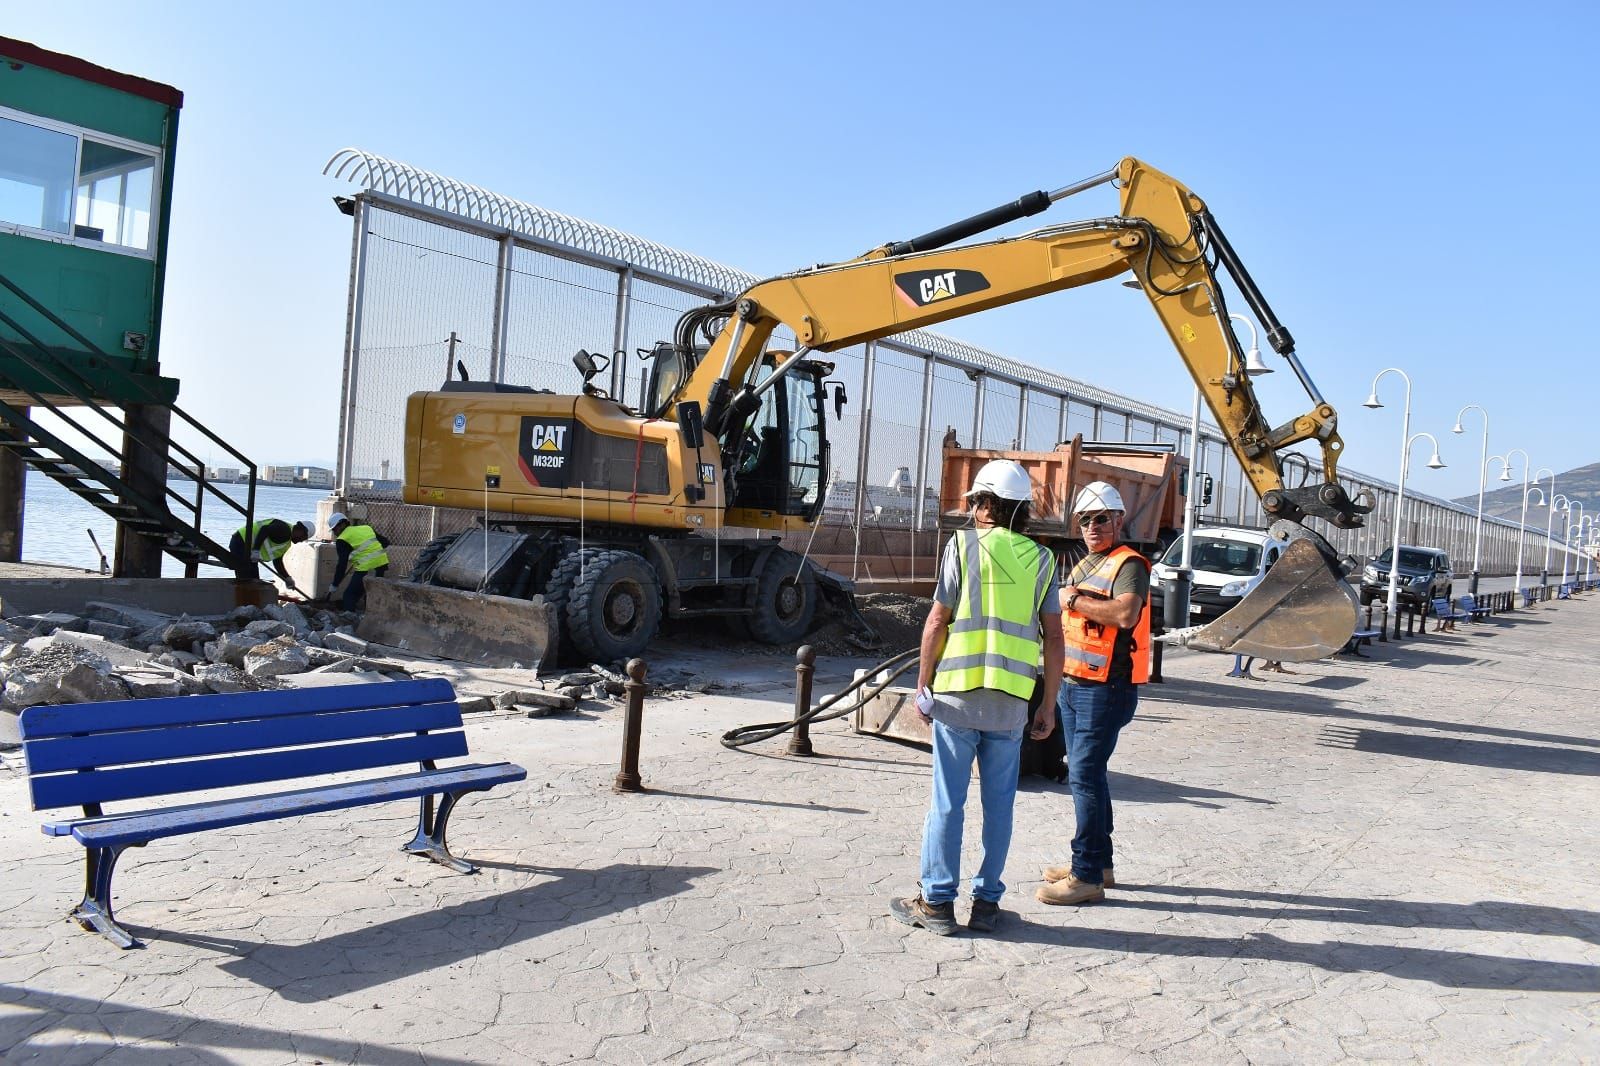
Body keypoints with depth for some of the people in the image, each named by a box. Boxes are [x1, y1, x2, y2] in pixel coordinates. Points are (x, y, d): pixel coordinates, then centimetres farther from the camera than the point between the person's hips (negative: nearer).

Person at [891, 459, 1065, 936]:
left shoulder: (964, 545, -3)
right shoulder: (1041, 559, 6)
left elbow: (937, 621, -5)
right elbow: (1053, 638, 4)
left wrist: (923, 684, 5)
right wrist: (1049, 705, 11)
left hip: (958, 693, -3)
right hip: (1012, 701, 3)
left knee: (947, 801, 4)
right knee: (999, 803, 12)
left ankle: (937, 902, 11)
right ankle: (986, 902, 19)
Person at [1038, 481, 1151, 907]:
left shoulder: (1129, 564, -11)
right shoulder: (1084, 565, 19)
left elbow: (1126, 614, -29)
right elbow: (1063, 616, 24)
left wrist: (1074, 600, -18)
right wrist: (1068, 600, 2)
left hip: (1106, 688, -10)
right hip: (1073, 683, 10)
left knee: (1085, 775, -10)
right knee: (1086, 773, 15)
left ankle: (1087, 877, -4)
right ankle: (1099, 863, 27)